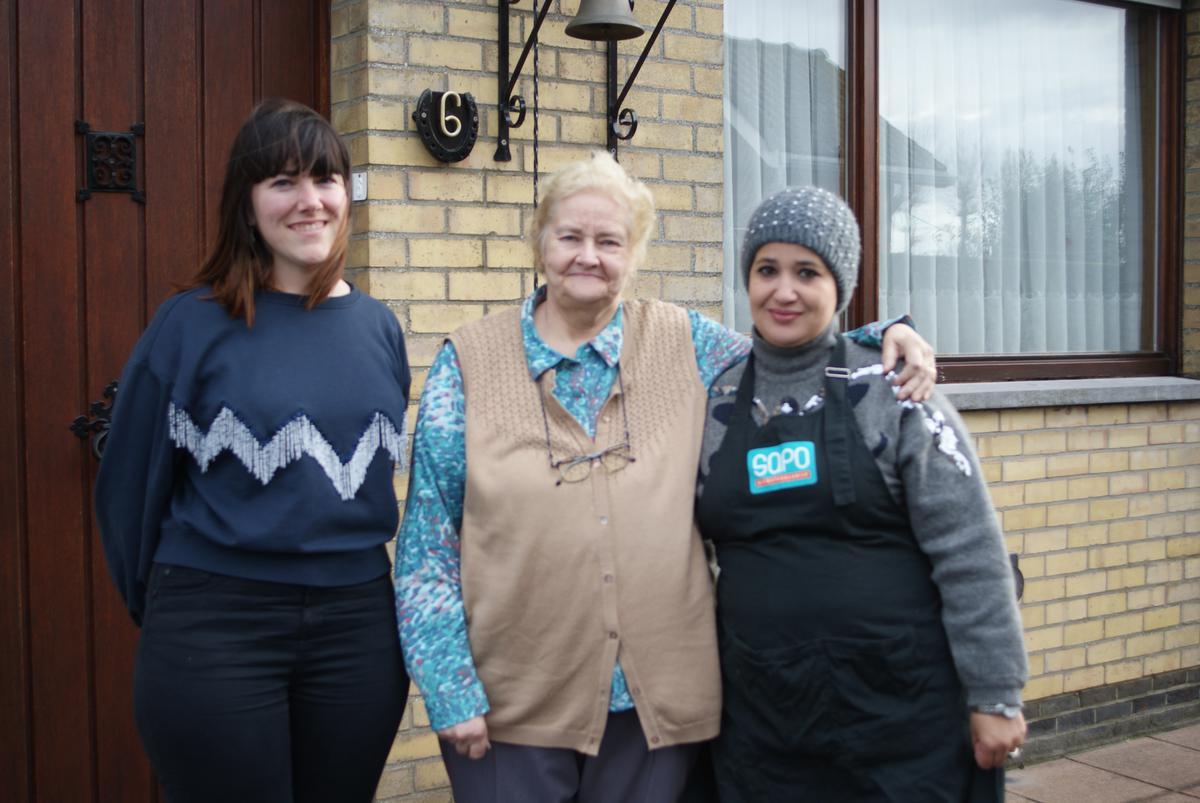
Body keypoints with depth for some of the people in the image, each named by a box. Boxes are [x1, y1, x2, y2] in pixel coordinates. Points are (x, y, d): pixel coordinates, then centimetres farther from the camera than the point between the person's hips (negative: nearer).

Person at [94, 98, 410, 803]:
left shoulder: (379, 327, 5)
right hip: (215, 626, -3)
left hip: (359, 626, 4)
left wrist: (354, 571, 13)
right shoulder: (195, 323, -6)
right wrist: (163, 608, 6)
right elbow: (130, 483, -1)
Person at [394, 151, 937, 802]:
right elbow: (428, 544, -1)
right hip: (512, 707, -1)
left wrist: (889, 336, -5)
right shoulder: (469, 363, 0)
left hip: (660, 703, 2)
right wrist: (450, 691, -6)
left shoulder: (684, 343, 4)